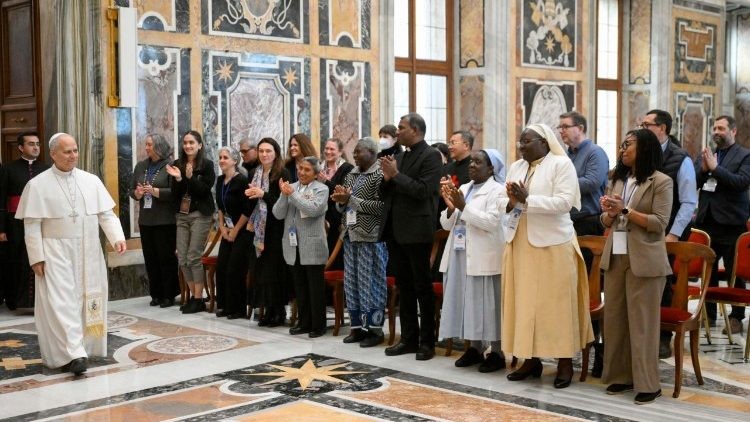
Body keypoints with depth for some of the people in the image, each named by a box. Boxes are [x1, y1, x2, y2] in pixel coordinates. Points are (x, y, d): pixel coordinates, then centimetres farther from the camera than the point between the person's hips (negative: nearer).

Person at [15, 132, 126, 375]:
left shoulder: (92, 181, 5)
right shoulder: (37, 185, -3)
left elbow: (106, 214, 4)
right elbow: (32, 225, -4)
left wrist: (117, 237, -12)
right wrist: (36, 258, -9)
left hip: (88, 254, 4)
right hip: (56, 254, -4)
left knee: (87, 300, 8)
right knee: (62, 301, -11)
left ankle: (83, 348, 21)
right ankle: (74, 354, -16)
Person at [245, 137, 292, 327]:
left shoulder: (282, 174, -6)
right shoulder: (255, 173, 13)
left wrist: (263, 194, -21)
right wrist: (249, 195, -3)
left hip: (276, 228, -6)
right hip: (259, 228, 6)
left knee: (275, 268, -4)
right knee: (261, 268, 5)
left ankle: (279, 311, 5)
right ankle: (268, 309, 13)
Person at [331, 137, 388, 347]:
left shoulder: (380, 175, -8)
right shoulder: (351, 175, 14)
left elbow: (382, 206, -18)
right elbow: (342, 207, 19)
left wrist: (351, 199, -17)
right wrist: (341, 200, -4)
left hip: (371, 237, -7)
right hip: (351, 235, 8)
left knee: (371, 283, -3)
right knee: (352, 282, 9)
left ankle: (375, 329, 6)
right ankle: (357, 326, 18)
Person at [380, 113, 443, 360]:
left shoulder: (430, 156, -8)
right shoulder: (399, 157, 15)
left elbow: (423, 191, -20)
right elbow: (385, 194, 16)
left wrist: (396, 174, -16)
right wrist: (387, 178, -4)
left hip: (416, 232, -8)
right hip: (395, 231, 8)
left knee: (422, 287, 0)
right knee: (404, 288, 12)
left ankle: (427, 342, 8)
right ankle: (408, 338, 20)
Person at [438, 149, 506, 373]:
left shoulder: (497, 190, -5)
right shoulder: (463, 189, 16)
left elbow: (491, 222, -18)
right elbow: (446, 224, 13)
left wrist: (463, 206, -19)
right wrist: (451, 207, -6)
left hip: (484, 258, -7)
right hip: (459, 254, 7)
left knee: (487, 303, -3)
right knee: (468, 302, 10)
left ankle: (497, 353, 5)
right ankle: (475, 348, 21)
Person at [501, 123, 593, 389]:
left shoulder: (562, 164, -6)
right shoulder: (516, 167, 13)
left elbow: (565, 202, -17)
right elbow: (502, 200, 11)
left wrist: (527, 200, -20)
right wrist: (511, 203, -12)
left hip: (552, 244, -6)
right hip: (519, 243, 6)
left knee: (556, 303, -1)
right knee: (524, 301, 7)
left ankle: (565, 362, 7)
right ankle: (531, 358, 15)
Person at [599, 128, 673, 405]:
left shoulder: (661, 182, -4)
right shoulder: (617, 180, 14)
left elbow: (660, 223, -12)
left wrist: (626, 210, -17)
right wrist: (609, 214, -6)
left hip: (644, 260, -6)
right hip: (615, 257, 6)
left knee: (642, 322, -3)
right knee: (614, 318, 8)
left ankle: (648, 384, 5)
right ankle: (621, 375, 19)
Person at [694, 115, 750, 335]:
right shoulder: (705, 155, 12)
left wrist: (715, 168, -19)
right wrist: (703, 169, -11)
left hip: (731, 223, -5)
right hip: (707, 220, 5)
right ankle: (708, 313, 24)